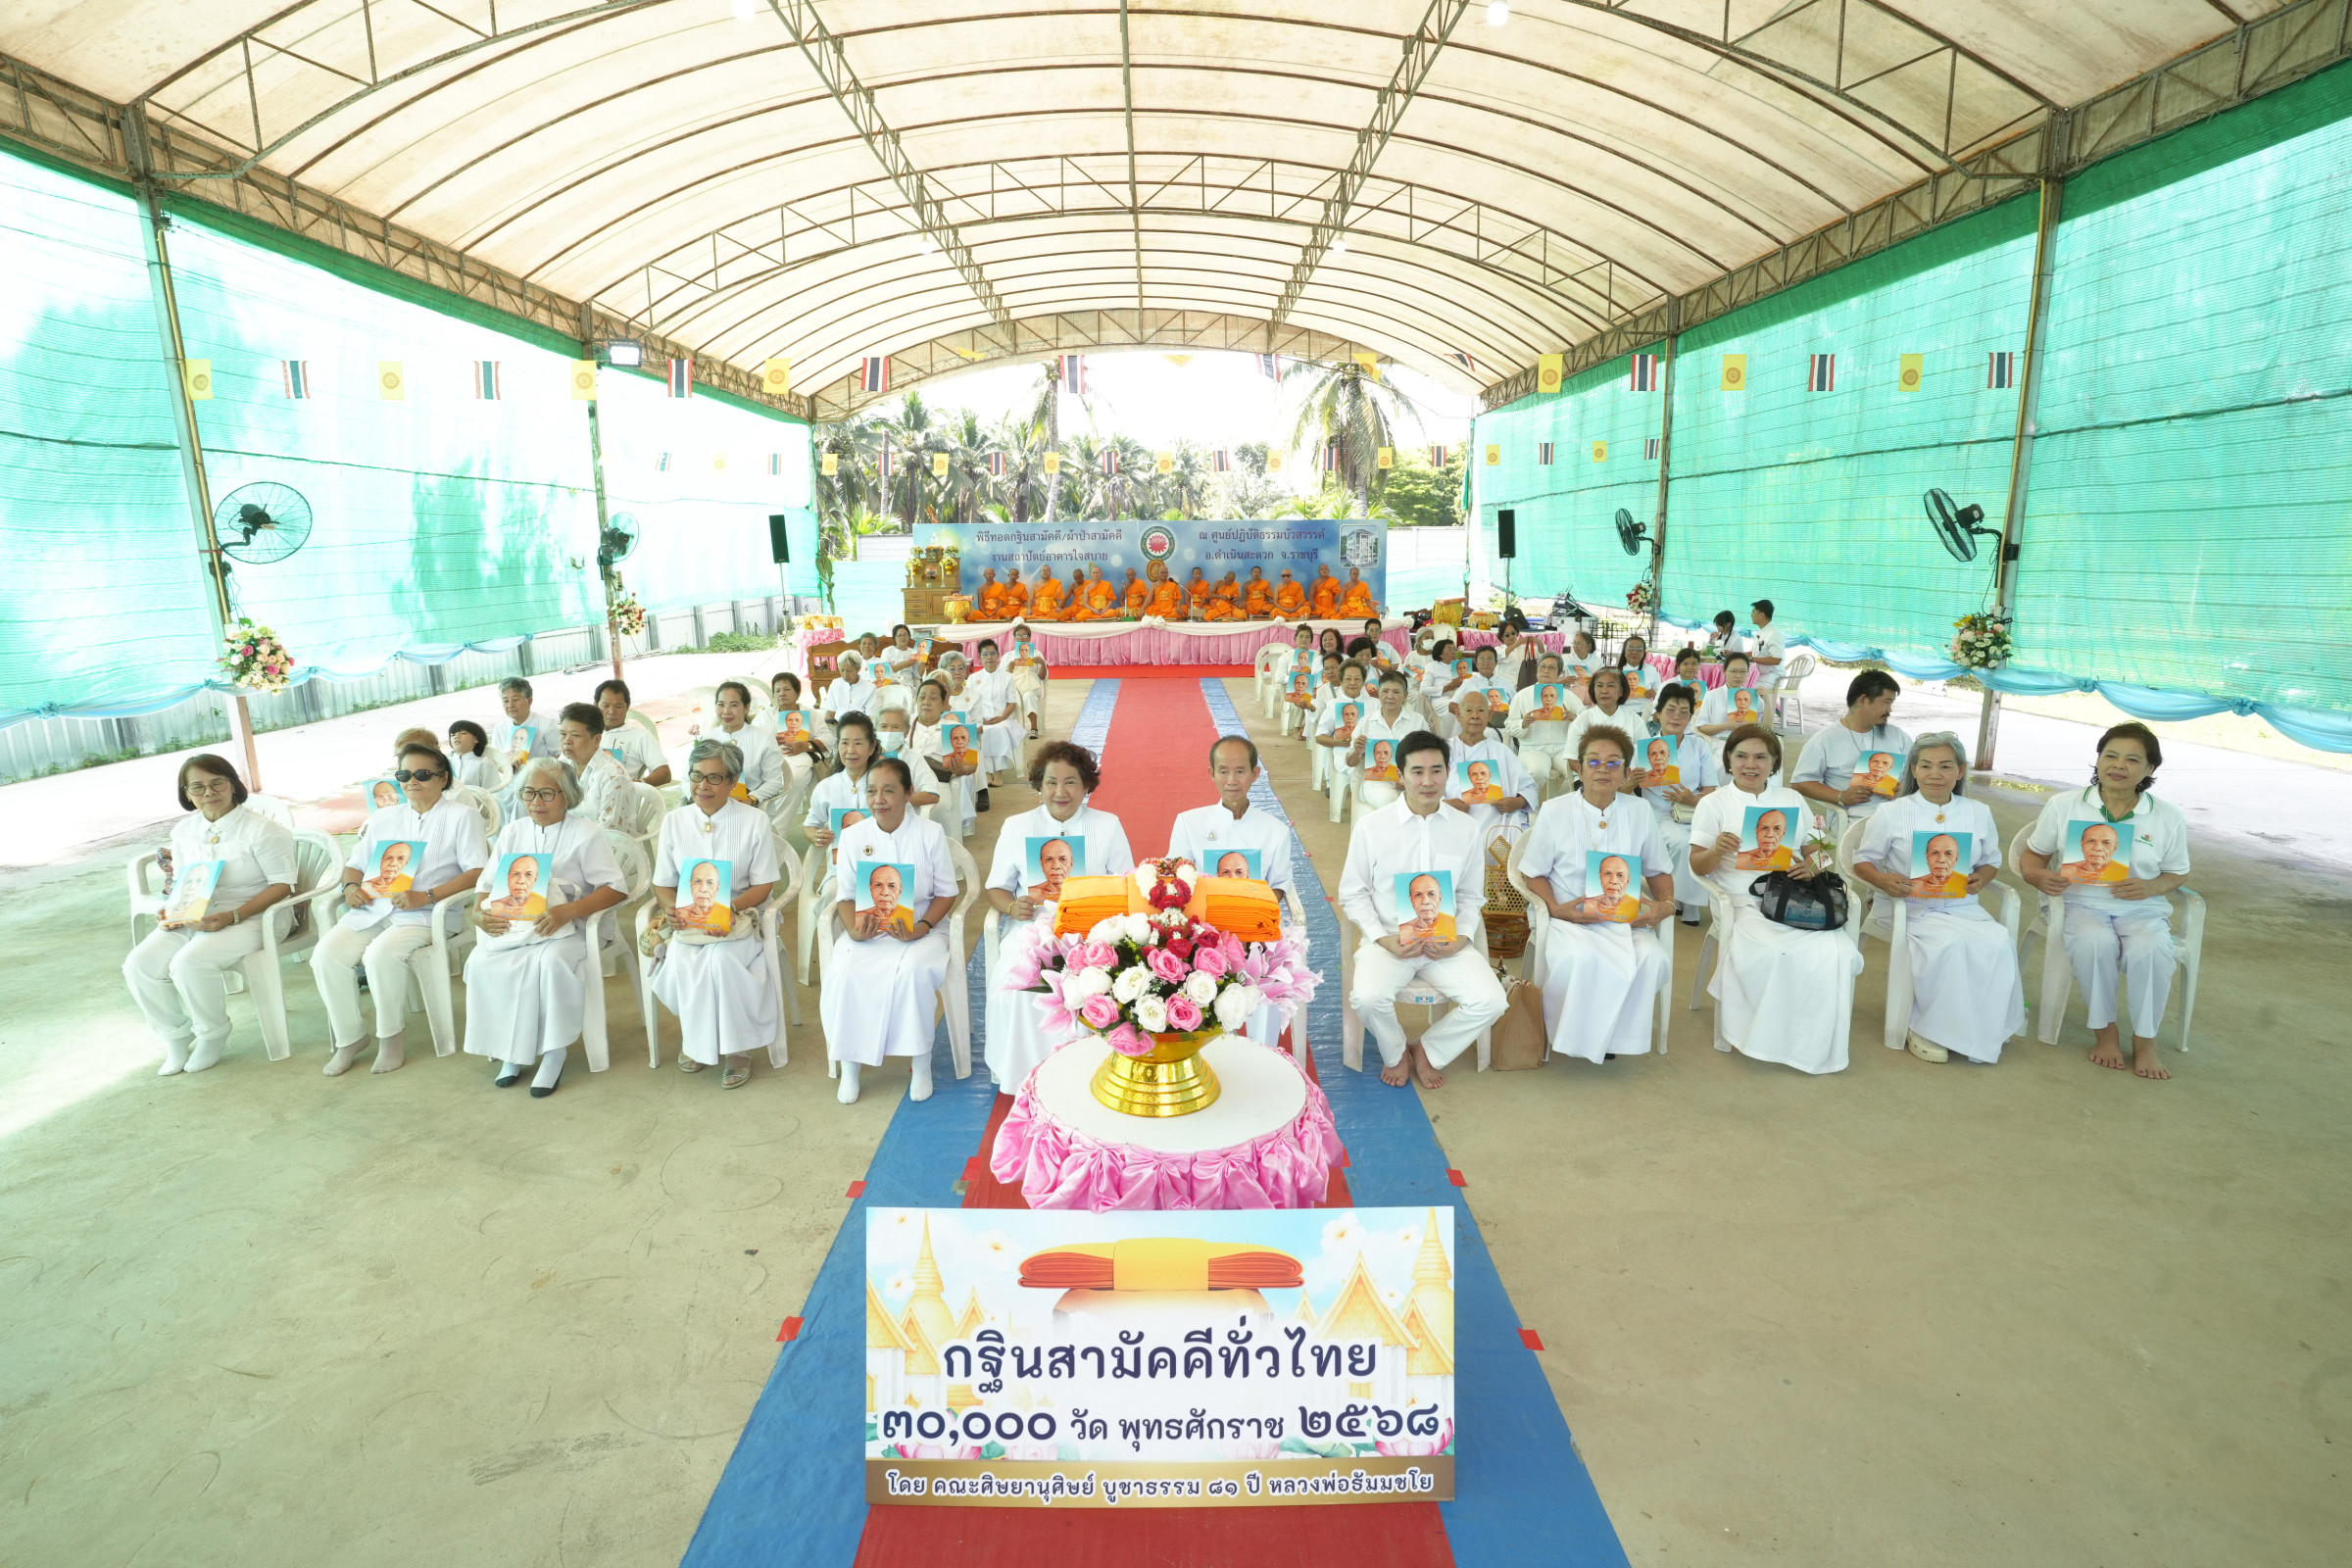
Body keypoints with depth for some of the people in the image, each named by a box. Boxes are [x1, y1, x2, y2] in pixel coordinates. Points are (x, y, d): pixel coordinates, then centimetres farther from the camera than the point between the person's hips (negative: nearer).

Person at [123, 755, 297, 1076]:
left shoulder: (261, 830, -9)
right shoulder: (184, 830, 12)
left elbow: (283, 884, -13)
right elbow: (182, 882, 22)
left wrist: (232, 917, -23)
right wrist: (173, 911, -2)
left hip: (250, 918, -7)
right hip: (193, 918, 7)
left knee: (189, 963, -30)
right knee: (139, 965, -14)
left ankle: (213, 1035, -3)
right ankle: (176, 1038, 8)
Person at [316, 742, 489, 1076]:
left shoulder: (461, 816, 4)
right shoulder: (383, 820, 24)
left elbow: (477, 872, -7)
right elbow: (355, 865, 25)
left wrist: (426, 896, -18)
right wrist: (351, 886, 0)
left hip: (425, 914, -6)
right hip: (372, 910, 6)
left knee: (381, 954, -33)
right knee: (326, 954, -20)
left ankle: (392, 1036, -11)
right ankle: (348, 1038, -4)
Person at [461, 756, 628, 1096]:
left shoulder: (585, 833, -1)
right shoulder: (513, 832, 15)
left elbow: (616, 888, -8)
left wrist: (568, 911, -21)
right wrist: (482, 914, -9)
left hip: (566, 928, -4)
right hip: (512, 926, 5)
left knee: (551, 962, -35)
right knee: (481, 962, -25)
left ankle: (555, 1051, -18)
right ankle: (509, 1049, -8)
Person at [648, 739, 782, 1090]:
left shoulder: (755, 820, 0)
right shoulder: (674, 821, 9)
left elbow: (763, 885, -1)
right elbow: (663, 883, 10)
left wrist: (729, 907, -19)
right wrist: (672, 908, -13)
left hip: (737, 917, -2)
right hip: (685, 919, 3)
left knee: (723, 958, -33)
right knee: (680, 962, -28)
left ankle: (736, 1048, -13)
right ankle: (693, 1038, 0)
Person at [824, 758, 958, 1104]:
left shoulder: (930, 833, -2)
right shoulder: (853, 836, 5)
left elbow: (946, 892, 0)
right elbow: (846, 895, 5)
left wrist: (921, 928, -17)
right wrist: (854, 930, -16)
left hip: (919, 929, -2)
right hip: (867, 930, 2)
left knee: (914, 970, -34)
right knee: (843, 974, -28)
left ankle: (922, 1061, -13)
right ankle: (849, 1064, -9)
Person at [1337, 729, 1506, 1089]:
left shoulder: (1468, 830, 2)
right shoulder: (1371, 826, -5)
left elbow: (1471, 897, 12)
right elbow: (1352, 893, 2)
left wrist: (1460, 938, -8)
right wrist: (1383, 939, -12)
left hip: (1446, 943, 2)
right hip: (1389, 939, -2)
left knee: (1491, 1001, -20)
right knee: (1368, 997, -31)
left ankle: (1428, 1051, 10)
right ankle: (1395, 1053, 7)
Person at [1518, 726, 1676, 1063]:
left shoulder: (1640, 812, 6)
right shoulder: (1554, 812, -2)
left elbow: (1658, 870, 16)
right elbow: (1533, 872, 2)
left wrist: (1665, 903, -5)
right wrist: (1555, 908, -16)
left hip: (1626, 919, 3)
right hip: (1569, 917, -3)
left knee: (1652, 958, -29)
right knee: (1577, 958, -36)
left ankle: (1612, 1035, -4)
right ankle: (1572, 1036, -8)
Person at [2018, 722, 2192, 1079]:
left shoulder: (2168, 817, 6)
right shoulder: (2064, 805, 1)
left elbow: (2178, 874, 13)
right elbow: (2032, 855, 7)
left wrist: (2151, 887, -10)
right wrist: (2041, 877, -17)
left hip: (2142, 911, 1)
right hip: (2080, 904, -1)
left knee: (2150, 950, -32)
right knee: (2094, 942, -36)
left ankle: (2145, 1040, -10)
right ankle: (2105, 1031, -13)